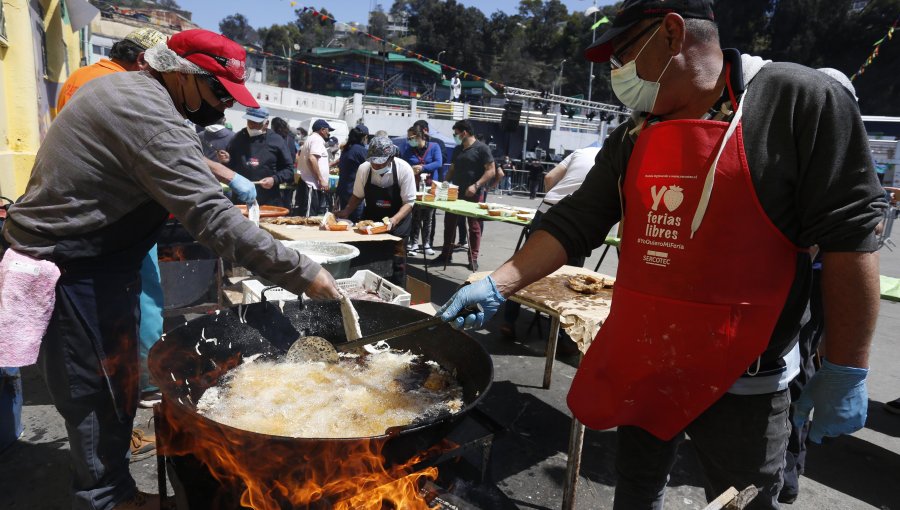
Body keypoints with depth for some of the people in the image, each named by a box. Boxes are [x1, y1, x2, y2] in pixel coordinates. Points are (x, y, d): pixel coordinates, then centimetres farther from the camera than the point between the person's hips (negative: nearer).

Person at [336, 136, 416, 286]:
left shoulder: (404, 169, -23)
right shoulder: (364, 169, -16)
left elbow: (409, 202, -19)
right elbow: (358, 196, 0)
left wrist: (394, 220, -33)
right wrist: (346, 212, -14)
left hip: (397, 219, -2)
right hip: (371, 217, 3)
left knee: (397, 260, -2)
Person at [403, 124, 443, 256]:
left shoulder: (434, 147, 0)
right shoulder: (408, 150, 5)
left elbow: (439, 163, -13)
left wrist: (422, 168, -20)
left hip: (430, 187, 0)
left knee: (428, 217, 7)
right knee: (415, 216, -1)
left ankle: (426, 244, 18)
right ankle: (414, 244, 7)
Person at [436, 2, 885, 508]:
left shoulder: (798, 100, -12)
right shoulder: (632, 138, 5)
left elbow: (850, 233, -13)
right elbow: (575, 222, 3)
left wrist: (846, 370, -11)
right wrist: (498, 286, -5)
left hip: (740, 381, -5)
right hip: (637, 368, 5)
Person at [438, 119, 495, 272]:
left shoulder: (481, 148, -7)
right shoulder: (457, 149, 14)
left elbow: (491, 171, -11)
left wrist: (476, 186, -21)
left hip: (473, 195, -7)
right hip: (455, 193, 7)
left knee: (474, 226, 2)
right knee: (449, 223, 9)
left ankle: (473, 258, 10)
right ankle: (446, 254, 20)